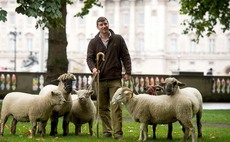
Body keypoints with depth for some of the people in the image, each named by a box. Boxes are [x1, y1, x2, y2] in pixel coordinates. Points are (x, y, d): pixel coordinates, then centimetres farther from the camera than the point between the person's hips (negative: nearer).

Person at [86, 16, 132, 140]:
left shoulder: (118, 39, 7)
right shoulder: (93, 42, 8)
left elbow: (125, 56, 8)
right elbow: (89, 58, 3)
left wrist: (128, 72, 0)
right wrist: (93, 68, -18)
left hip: (115, 79, -2)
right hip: (100, 79, 2)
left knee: (116, 107, -8)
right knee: (102, 107, 6)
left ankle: (118, 133, -8)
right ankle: (107, 131, 14)